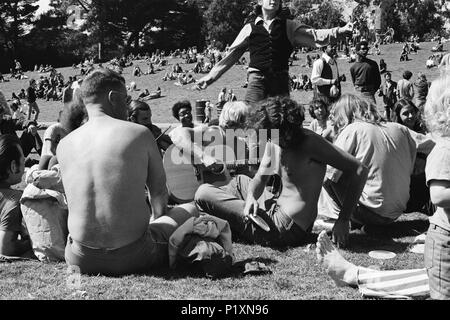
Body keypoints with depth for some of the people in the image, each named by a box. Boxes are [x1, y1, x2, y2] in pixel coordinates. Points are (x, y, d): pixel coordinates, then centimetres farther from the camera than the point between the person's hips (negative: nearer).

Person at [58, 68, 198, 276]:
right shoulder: (140, 134, -7)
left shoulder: (63, 146, 2)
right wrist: (156, 219, 29)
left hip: (81, 260, 5)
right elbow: (159, 192, 6)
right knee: (189, 210, 18)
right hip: (132, 257, -5)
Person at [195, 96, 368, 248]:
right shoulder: (272, 143, 2)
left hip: (286, 229, -8)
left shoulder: (309, 142, -21)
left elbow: (359, 170, -21)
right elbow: (260, 178, 10)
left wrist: (343, 221, -21)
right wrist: (251, 197, -14)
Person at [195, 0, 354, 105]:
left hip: (281, 82, 1)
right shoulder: (250, 28, 10)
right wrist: (210, 76, 11)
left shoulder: (289, 26, 11)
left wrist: (340, 31, -13)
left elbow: (314, 36, 1)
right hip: (257, 81, -1)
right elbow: (232, 55, 13)